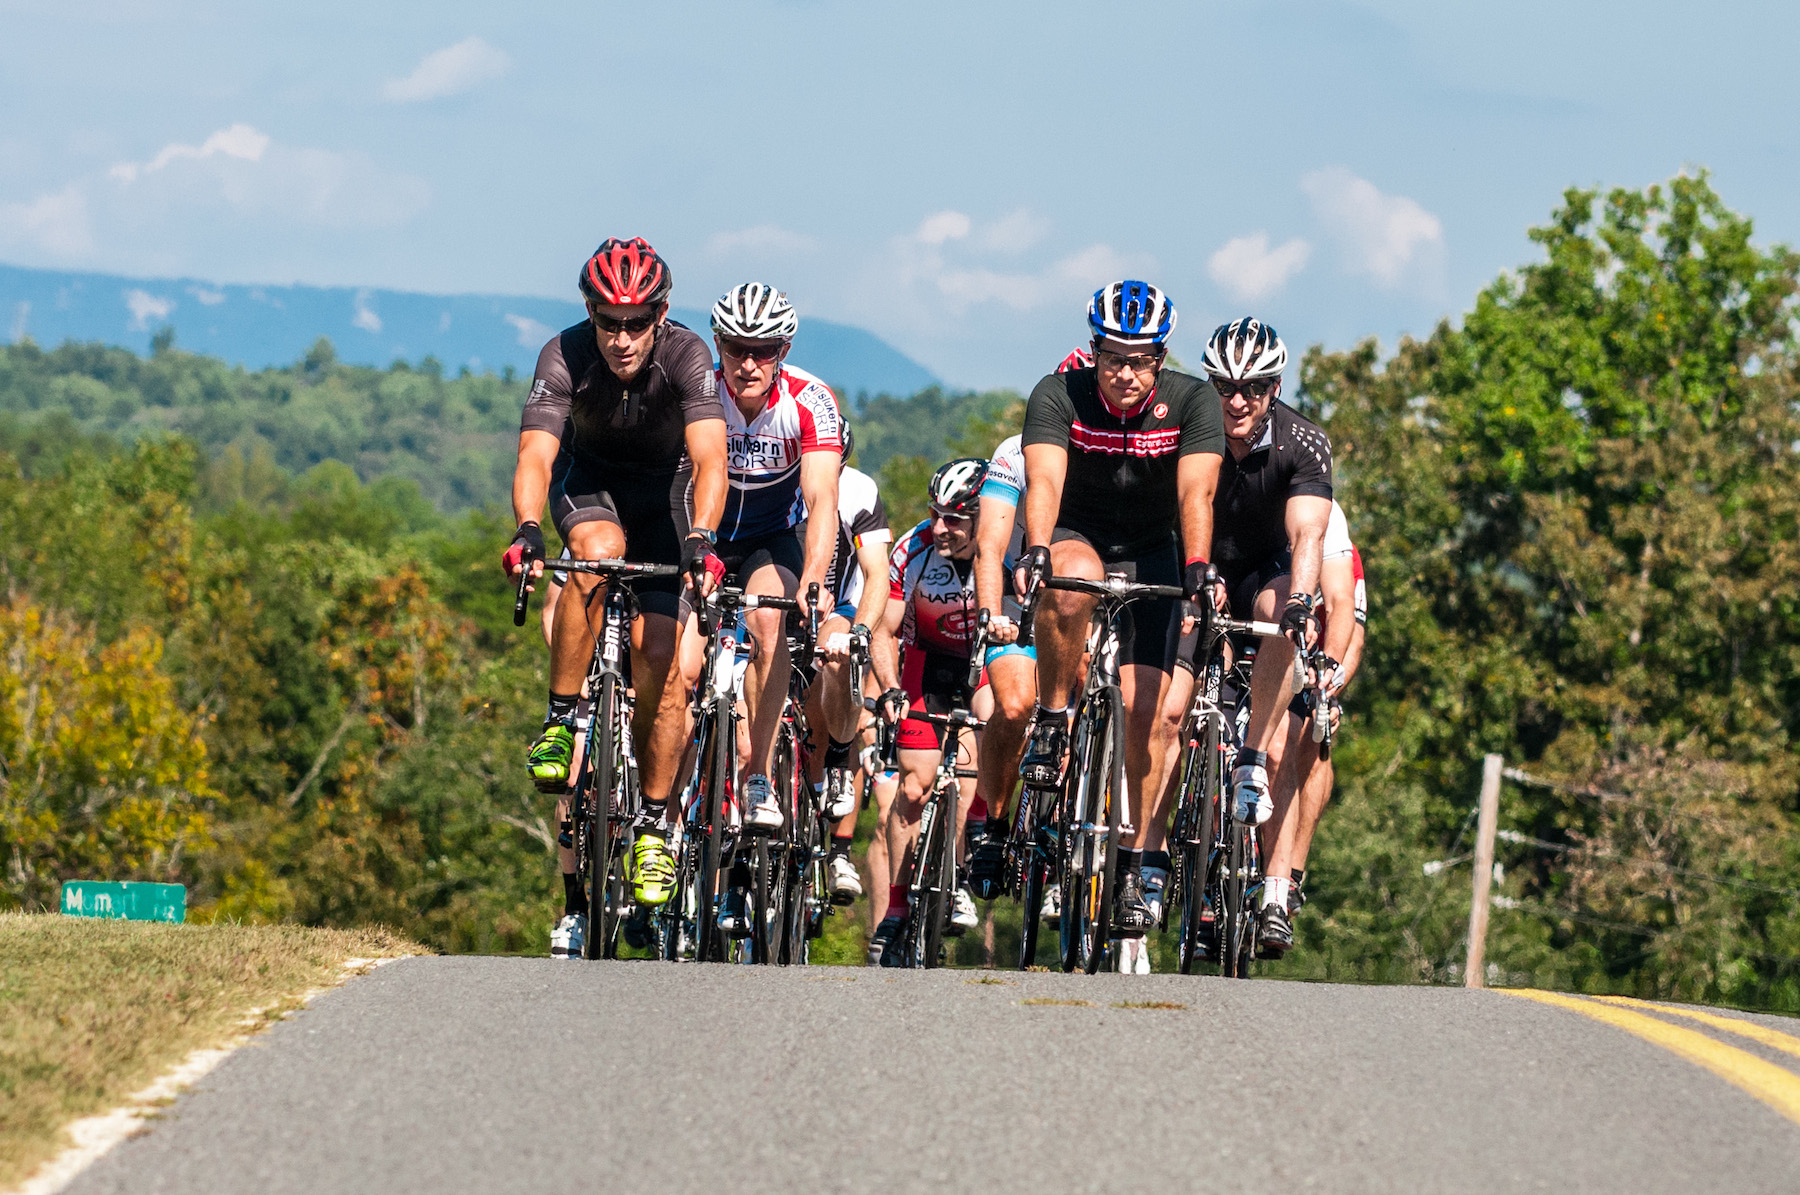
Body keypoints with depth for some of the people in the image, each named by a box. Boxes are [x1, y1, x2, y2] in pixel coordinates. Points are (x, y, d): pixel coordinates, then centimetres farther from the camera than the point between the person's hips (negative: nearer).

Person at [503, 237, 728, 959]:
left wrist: (700, 538, -58)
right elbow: (535, 456, -37)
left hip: (664, 492, 0)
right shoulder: (566, 357, -27)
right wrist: (526, 531, -56)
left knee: (660, 659, -12)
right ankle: (561, 718, -23)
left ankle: (655, 827, 0)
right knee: (599, 551, -35)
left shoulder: (686, 357, -29)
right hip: (588, 483, 0)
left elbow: (709, 460, -40)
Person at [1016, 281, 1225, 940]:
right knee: (1072, 582, -39)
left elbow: (1196, 491, -29)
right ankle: (1052, 722, -20)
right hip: (1075, 536, -1)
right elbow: (1044, 480, -33)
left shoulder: (1192, 402, -17)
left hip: (1153, 553, 1)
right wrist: (1035, 552, -51)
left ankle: (1131, 863, 1)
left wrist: (1197, 570, -44)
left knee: (1148, 708, -10)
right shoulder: (1058, 395, -20)